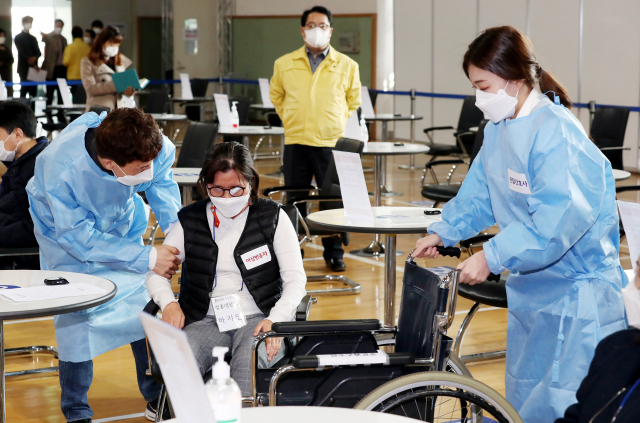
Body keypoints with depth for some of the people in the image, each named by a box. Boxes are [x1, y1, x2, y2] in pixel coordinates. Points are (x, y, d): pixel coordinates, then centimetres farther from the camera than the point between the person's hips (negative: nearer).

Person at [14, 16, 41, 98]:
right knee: (24, 91, -9)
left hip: (34, 68, 5)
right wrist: (33, 64, -13)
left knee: (33, 91, 1)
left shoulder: (33, 38, 21)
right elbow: (22, 52, -8)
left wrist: (35, 58, -12)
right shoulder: (18, 38, 2)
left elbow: (38, 52, 11)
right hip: (24, 68, -5)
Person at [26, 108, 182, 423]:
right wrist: (147, 258, -34)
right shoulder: (61, 172, -42)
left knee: (144, 309, 2)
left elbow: (161, 181, -6)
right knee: (76, 319, -10)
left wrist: (173, 223, -25)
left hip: (122, 224, 4)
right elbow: (79, 238, -31)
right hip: (67, 228, -4)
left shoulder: (154, 147, -31)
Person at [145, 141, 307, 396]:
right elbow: (156, 271, 16)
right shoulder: (190, 221, 11)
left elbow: (296, 279, 3)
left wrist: (275, 320, -15)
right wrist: (169, 303, -6)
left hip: (258, 318, -2)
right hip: (206, 321, 2)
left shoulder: (273, 218, 6)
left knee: (248, 365, -37)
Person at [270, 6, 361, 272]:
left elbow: (354, 101, 15)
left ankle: (334, 253, 14)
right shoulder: (284, 64, 7)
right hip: (296, 142, 1)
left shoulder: (347, 66, 6)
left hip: (332, 142, -1)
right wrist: (291, 119, 11)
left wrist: (340, 123, 6)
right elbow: (276, 95, 20)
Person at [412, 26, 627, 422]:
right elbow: (479, 194, 18)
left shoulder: (557, 134, -24)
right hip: (531, 283, 9)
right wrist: (443, 232, 8)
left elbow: (555, 223, -31)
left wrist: (493, 256, -30)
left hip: (577, 289, -9)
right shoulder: (499, 129, 5)